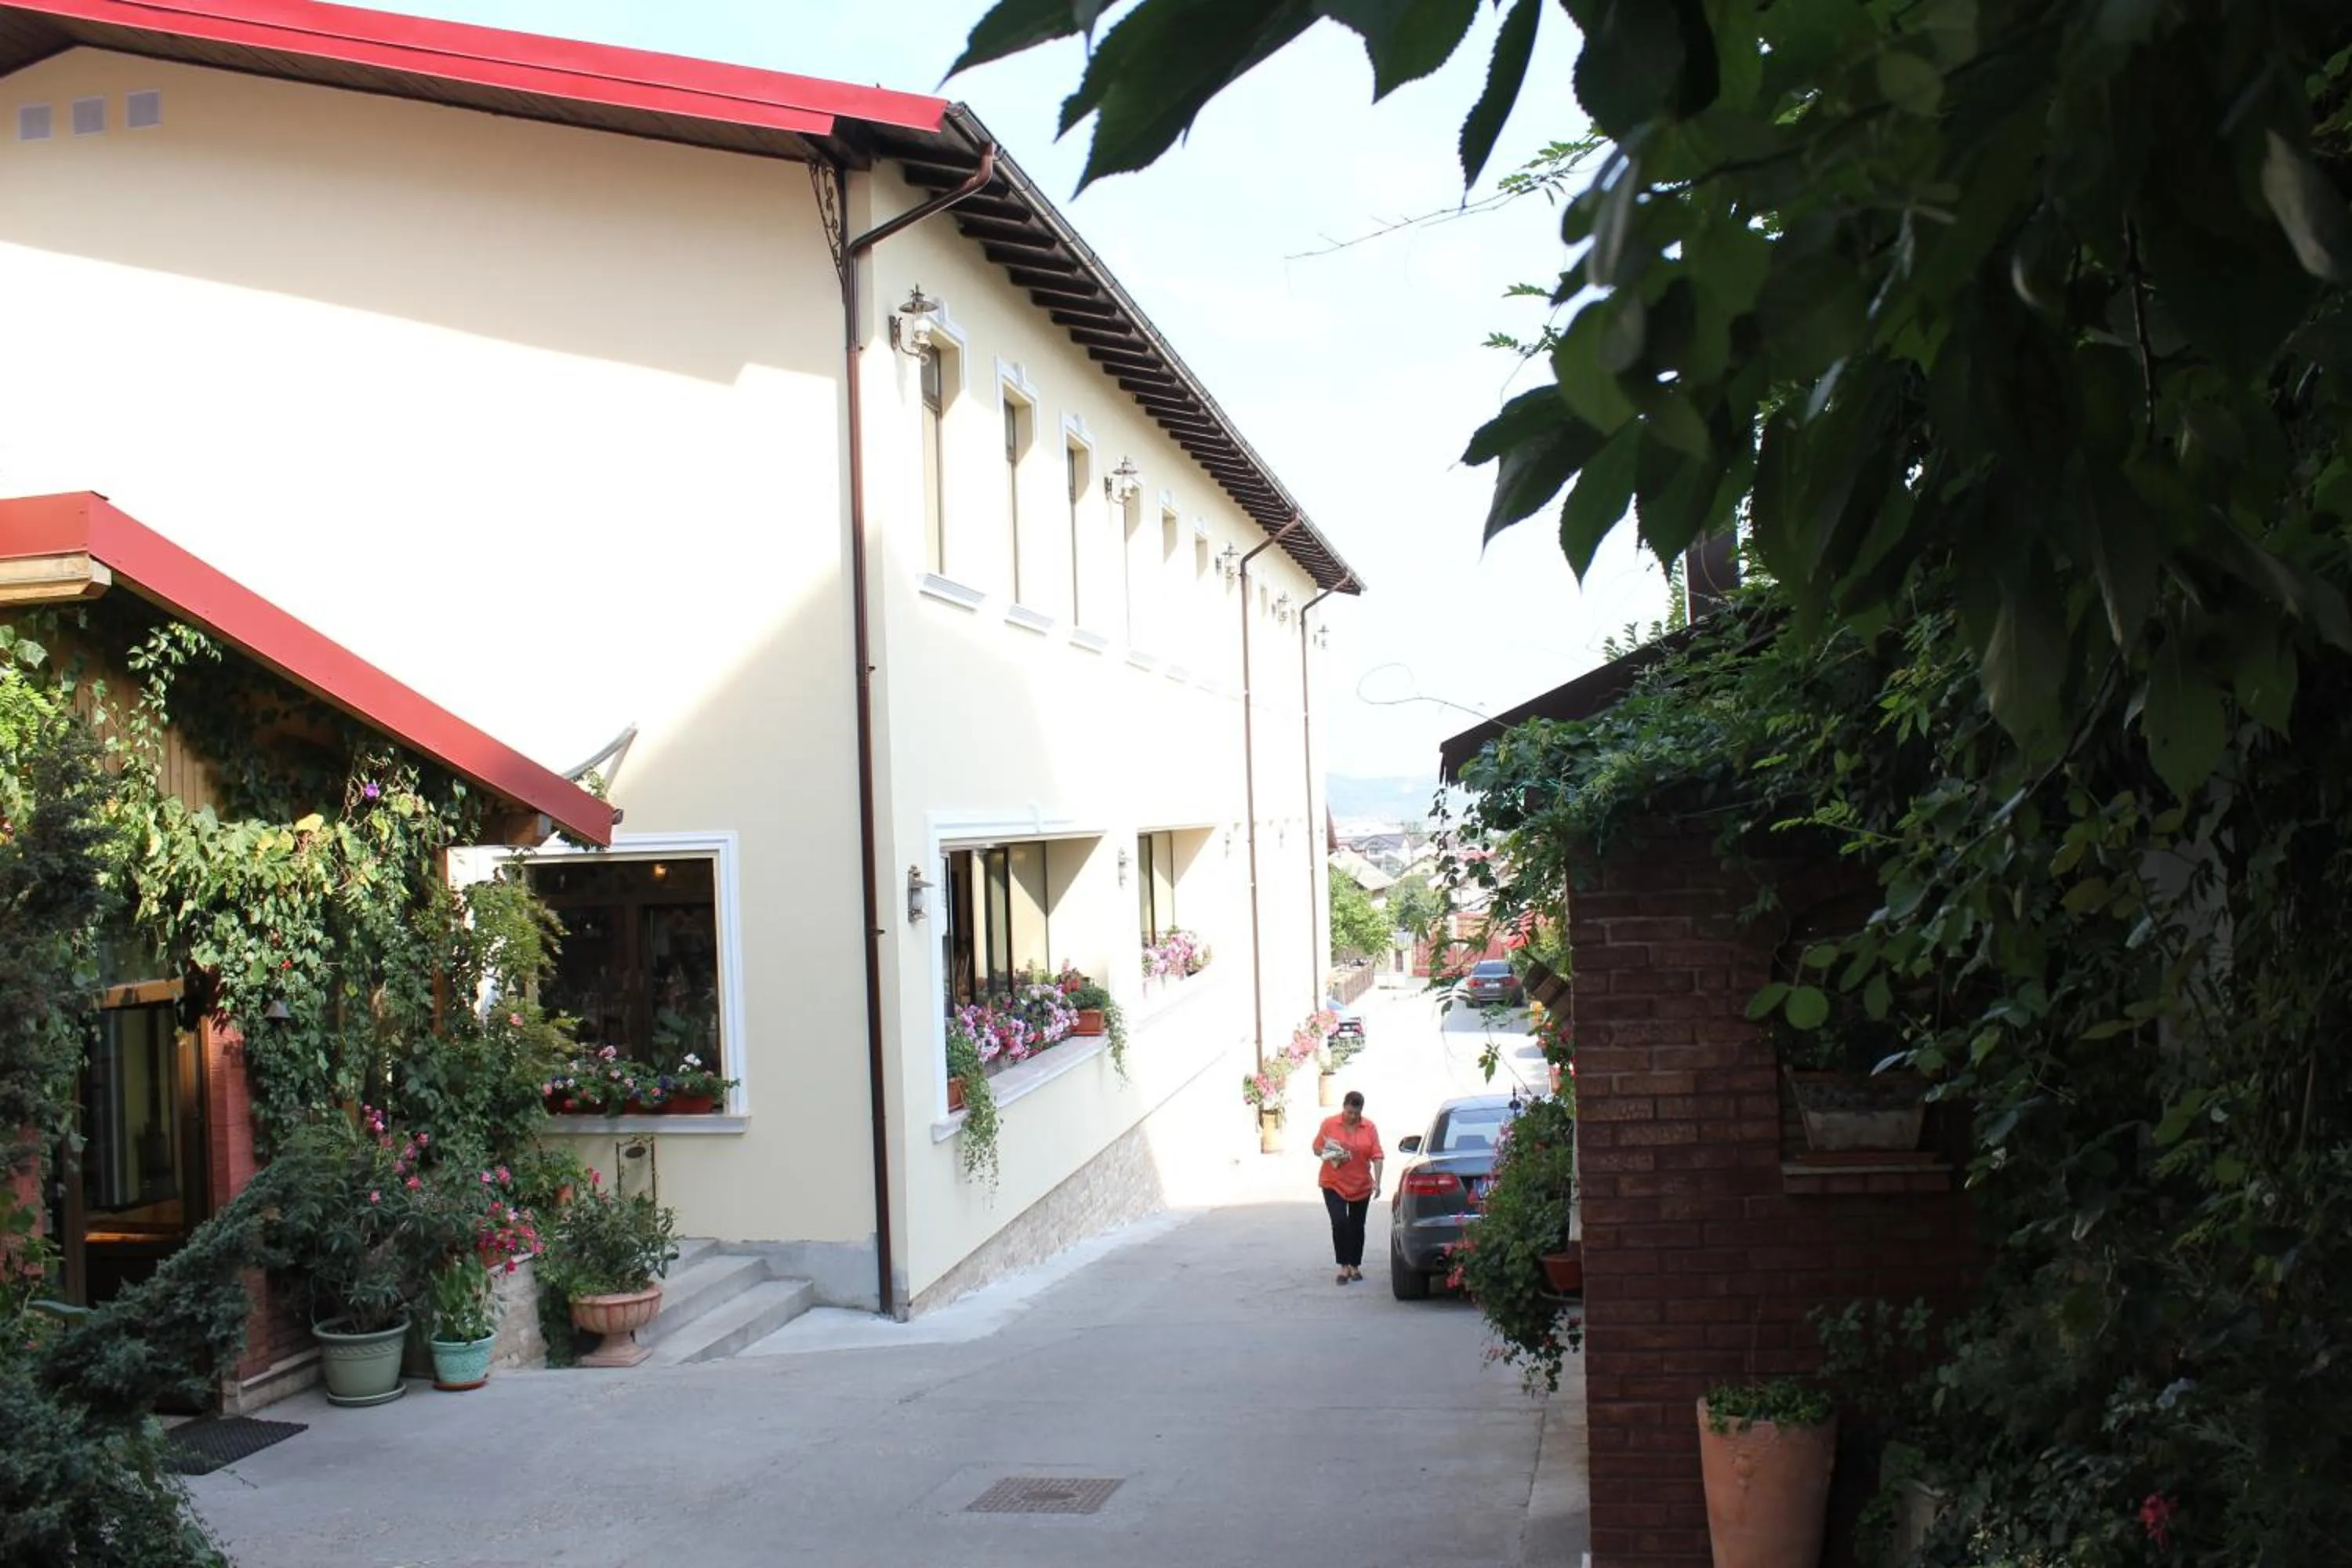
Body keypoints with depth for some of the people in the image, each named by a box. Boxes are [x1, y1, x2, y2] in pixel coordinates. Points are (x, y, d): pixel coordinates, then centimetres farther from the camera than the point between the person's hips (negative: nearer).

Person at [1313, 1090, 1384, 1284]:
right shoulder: (1329, 1124, -5)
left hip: (1361, 1185, 2)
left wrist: (1377, 1181, -16)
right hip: (1333, 1184, -2)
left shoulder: (1370, 1128, -3)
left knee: (1357, 1227, 10)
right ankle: (1343, 1267, -7)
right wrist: (1328, 1155, -19)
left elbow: (1377, 1156, -6)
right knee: (1339, 1222, -13)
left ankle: (1355, 1266, 23)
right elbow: (1317, 1149, 2)